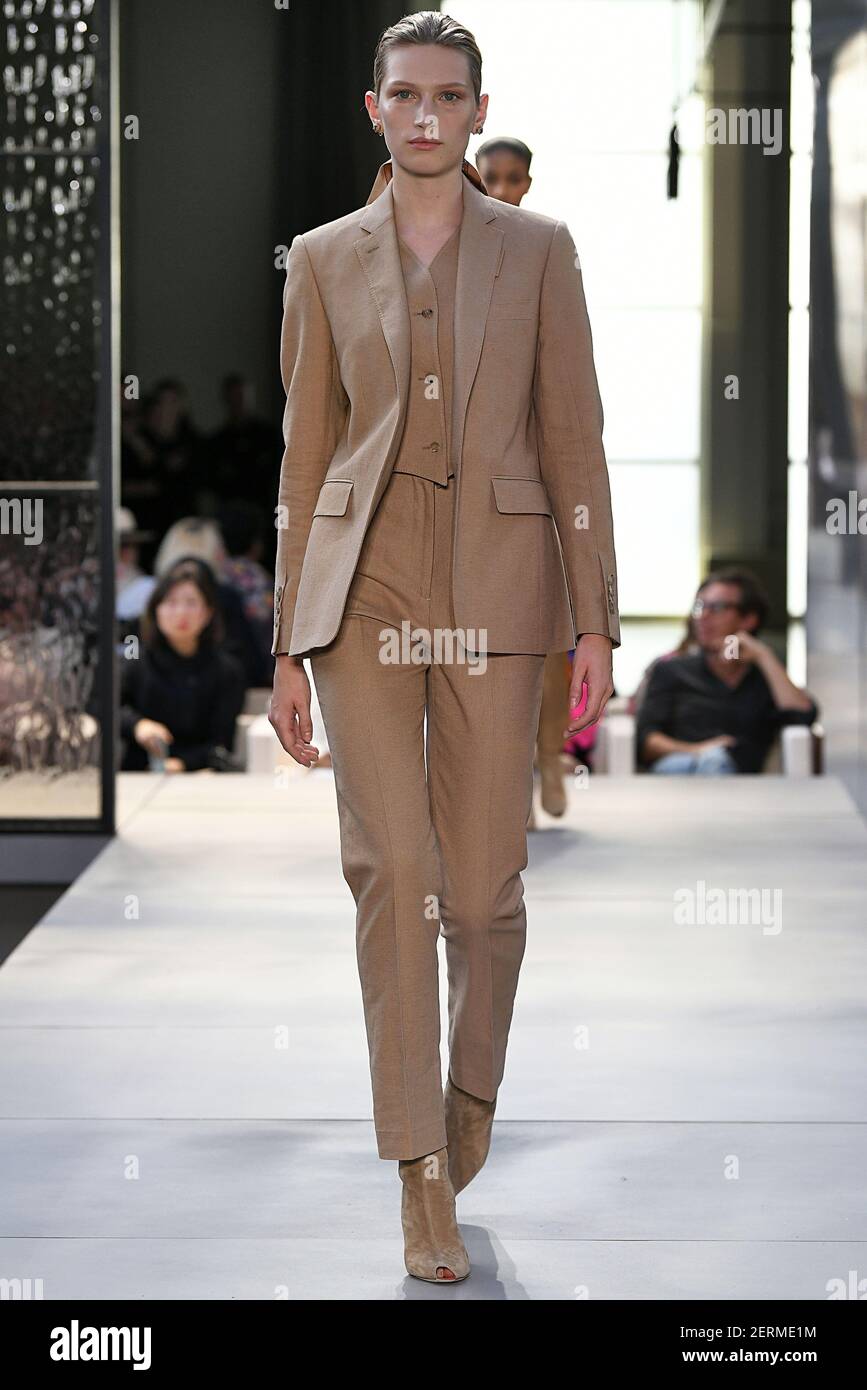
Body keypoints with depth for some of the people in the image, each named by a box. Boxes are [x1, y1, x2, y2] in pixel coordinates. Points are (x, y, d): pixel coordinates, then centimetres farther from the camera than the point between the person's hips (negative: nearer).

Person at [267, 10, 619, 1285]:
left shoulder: (539, 251, 5)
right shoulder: (325, 260, 8)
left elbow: (573, 444, 4)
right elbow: (306, 456, 9)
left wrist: (596, 626, -3)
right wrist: (290, 648, 6)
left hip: (496, 591, 0)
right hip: (364, 592, 0)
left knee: (483, 887, 2)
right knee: (393, 870, -10)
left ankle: (472, 1088, 33)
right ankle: (424, 1179, -3)